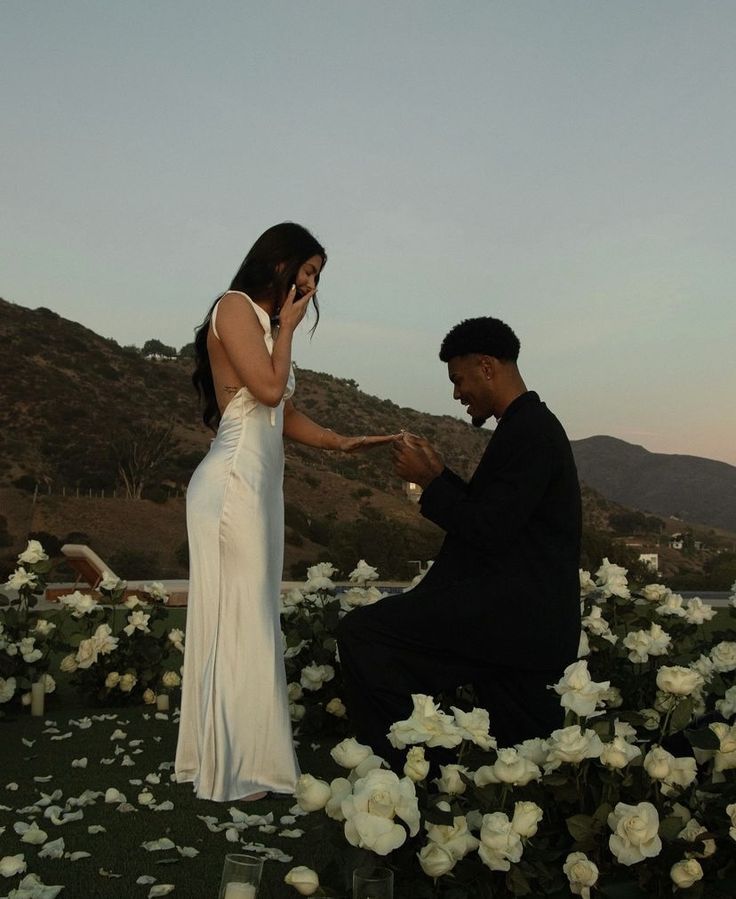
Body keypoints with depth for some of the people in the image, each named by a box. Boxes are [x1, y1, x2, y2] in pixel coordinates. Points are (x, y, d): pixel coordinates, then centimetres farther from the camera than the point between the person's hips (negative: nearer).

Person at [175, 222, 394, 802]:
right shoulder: (235, 307, -4)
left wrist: (341, 442, 8)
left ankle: (232, 756, 19)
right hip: (233, 482, -9)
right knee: (240, 619, -4)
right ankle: (234, 770, 6)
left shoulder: (266, 321, 20)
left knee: (249, 619, 10)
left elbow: (286, 414, 17)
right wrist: (287, 326, -2)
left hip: (259, 485, 9)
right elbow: (269, 389, -16)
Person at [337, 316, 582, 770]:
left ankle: (401, 769, -7)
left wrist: (428, 480, -8)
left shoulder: (528, 431, -15)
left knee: (361, 632, -13)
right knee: (529, 751, 18)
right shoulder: (535, 425, 17)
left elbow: (487, 532, -20)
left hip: (507, 614, -11)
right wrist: (442, 473, 16)